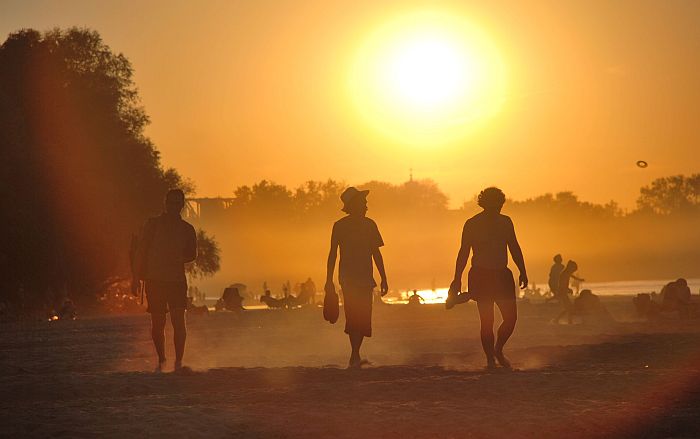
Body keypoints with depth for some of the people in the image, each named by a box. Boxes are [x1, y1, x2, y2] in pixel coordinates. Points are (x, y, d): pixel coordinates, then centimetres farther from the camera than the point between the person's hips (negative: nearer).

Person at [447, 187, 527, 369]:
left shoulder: (505, 222, 9)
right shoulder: (472, 224, -4)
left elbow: (514, 248, 17)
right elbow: (463, 252, -4)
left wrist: (522, 272, 10)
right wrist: (457, 280, -8)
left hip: (502, 275, 4)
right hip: (481, 276, -4)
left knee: (511, 318, -1)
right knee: (487, 321, -5)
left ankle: (498, 351, 22)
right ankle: (490, 360, 4)